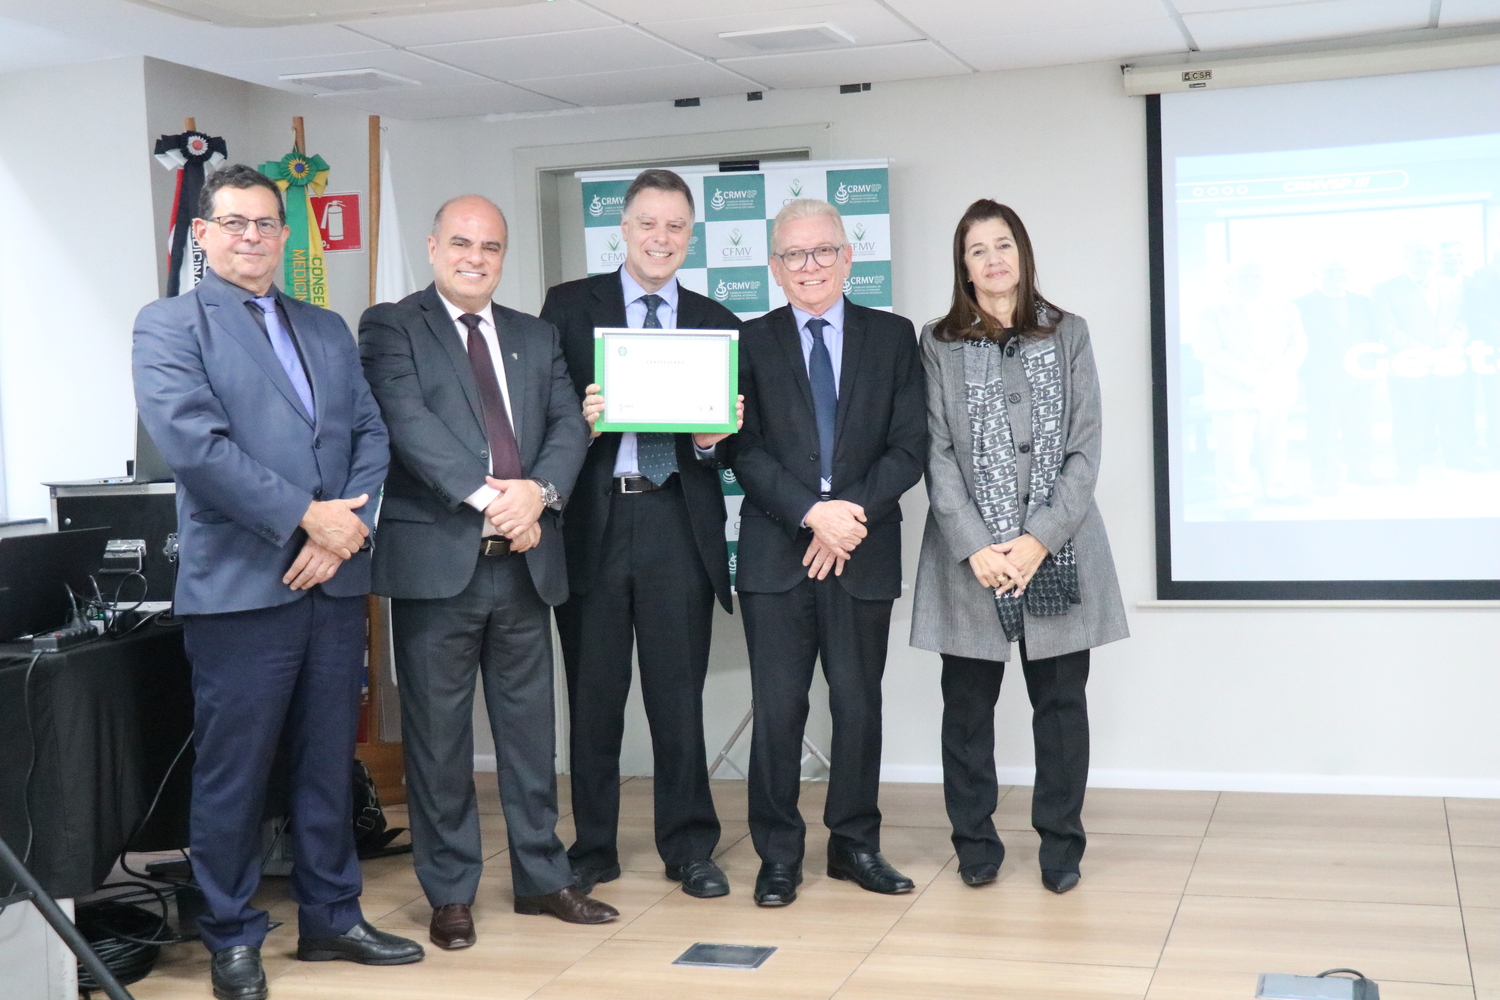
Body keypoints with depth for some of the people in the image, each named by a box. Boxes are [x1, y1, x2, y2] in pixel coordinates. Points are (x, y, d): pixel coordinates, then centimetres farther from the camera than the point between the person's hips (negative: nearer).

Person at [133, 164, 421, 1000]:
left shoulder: (329, 330, 17)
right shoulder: (171, 326, -1)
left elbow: (370, 433, 9)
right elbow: (193, 442, -14)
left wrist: (347, 529, -8)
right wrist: (306, 516, -16)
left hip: (336, 583, 5)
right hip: (240, 583, -5)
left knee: (329, 763, 13)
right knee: (234, 774, 3)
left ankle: (332, 917, 26)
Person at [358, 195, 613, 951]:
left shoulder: (535, 337, 15)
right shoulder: (391, 327, 0)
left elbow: (569, 423, 5)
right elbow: (408, 420, -14)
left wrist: (539, 490, -15)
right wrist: (487, 496, -23)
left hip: (524, 560, 4)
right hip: (437, 558, -4)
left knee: (529, 727, 11)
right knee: (439, 736, 5)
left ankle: (541, 878, 23)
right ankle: (450, 894, 16)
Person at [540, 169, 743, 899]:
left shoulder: (715, 323, 12)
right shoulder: (569, 307, 6)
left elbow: (728, 433, 11)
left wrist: (711, 440, -10)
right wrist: (578, 420, -18)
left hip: (678, 521, 1)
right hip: (592, 519, -1)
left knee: (679, 695, 4)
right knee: (593, 695, 8)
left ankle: (690, 848, 16)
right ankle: (593, 847, 21)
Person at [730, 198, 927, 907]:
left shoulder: (892, 338, 9)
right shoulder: (750, 343, 7)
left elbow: (910, 447, 2)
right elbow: (745, 451, -2)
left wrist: (853, 512, -12)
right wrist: (812, 514, -15)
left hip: (863, 552, 1)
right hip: (776, 554, -1)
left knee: (859, 705, 7)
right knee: (777, 708, 0)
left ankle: (855, 844, 21)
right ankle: (778, 855, 11)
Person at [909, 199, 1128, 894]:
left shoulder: (1068, 334, 8)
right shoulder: (938, 344, 6)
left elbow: (1084, 449, 2)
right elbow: (937, 454, -1)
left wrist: (1041, 538, -10)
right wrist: (976, 547, -11)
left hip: (1057, 547, 1)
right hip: (969, 554, 0)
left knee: (1061, 698, 4)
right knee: (967, 701, 4)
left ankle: (1060, 844, 16)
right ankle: (975, 843, 17)